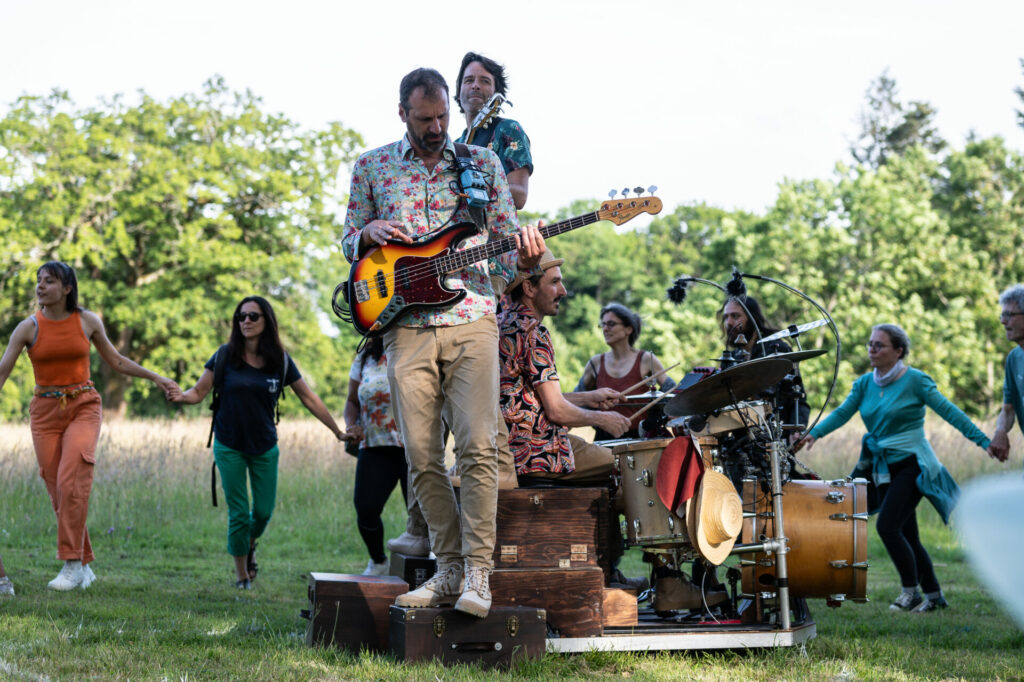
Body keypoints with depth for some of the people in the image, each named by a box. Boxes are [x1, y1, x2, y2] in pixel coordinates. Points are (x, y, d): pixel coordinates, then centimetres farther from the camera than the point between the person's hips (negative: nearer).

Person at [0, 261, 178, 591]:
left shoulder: (88, 321, 0)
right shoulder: (28, 328, -2)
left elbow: (115, 361, 14)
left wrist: (157, 378, 13)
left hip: (84, 408, -1)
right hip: (45, 412, 1)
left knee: (71, 483, -19)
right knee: (58, 492, 1)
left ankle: (72, 565, -14)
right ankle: (85, 565, 15)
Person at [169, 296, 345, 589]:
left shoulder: (280, 361, -4)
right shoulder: (226, 356, -7)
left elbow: (309, 398, 4)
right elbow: (198, 392, -5)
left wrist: (337, 431, 5)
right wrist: (181, 396, -28)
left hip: (264, 447, 2)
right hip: (229, 446, -2)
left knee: (264, 511, 3)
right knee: (239, 513, 0)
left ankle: (250, 546, 38)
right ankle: (241, 574, 19)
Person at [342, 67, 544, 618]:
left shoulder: (483, 163, 10)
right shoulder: (371, 168, 12)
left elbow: (506, 240, 11)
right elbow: (349, 242, 18)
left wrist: (524, 256, -12)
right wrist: (369, 233, -5)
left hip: (471, 319, -1)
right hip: (406, 326, 1)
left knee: (478, 448, -12)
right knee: (421, 458, -1)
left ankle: (477, 571, -9)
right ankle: (450, 567, 8)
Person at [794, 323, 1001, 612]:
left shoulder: (915, 380, -9)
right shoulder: (865, 383, 7)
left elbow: (949, 411, -10)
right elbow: (842, 412, 1)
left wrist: (984, 442, -14)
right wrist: (814, 433, -13)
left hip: (911, 465, -6)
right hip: (883, 467, 6)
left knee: (887, 525, -17)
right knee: (906, 535, 8)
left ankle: (910, 592, -5)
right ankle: (934, 595, 18)